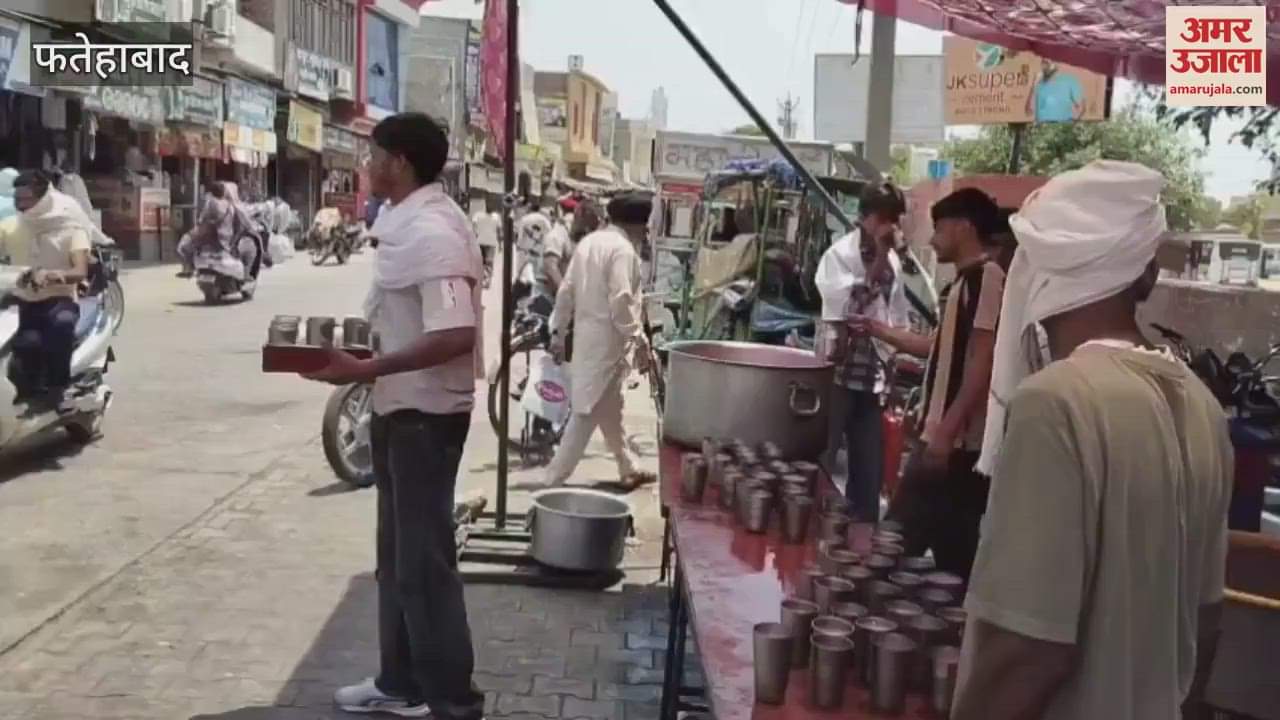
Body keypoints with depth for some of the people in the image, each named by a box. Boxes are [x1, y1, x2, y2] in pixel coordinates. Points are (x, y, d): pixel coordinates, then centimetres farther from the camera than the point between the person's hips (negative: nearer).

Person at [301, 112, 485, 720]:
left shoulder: (431, 232, -21)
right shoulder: (407, 224, 10)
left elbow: (455, 335, -30)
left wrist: (365, 371, -27)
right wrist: (353, 350, 10)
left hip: (425, 413, -10)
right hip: (400, 409, 10)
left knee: (424, 563, -1)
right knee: (398, 557, 19)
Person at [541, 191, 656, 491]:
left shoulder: (589, 241, 11)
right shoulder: (622, 249, -15)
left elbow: (566, 291, 11)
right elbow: (621, 301, -23)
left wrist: (558, 333, 15)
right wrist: (639, 340, -19)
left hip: (587, 335, 9)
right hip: (607, 339, -9)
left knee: (609, 408, 18)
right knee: (588, 413, -5)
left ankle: (629, 469, 31)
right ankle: (553, 481, -3)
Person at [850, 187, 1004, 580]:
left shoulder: (988, 277, -13)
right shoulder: (964, 281, 16)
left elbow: (983, 363, -20)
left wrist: (946, 431, -23)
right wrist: (879, 330, 28)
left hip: (959, 441, -9)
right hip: (946, 437, 9)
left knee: (899, 541, -3)